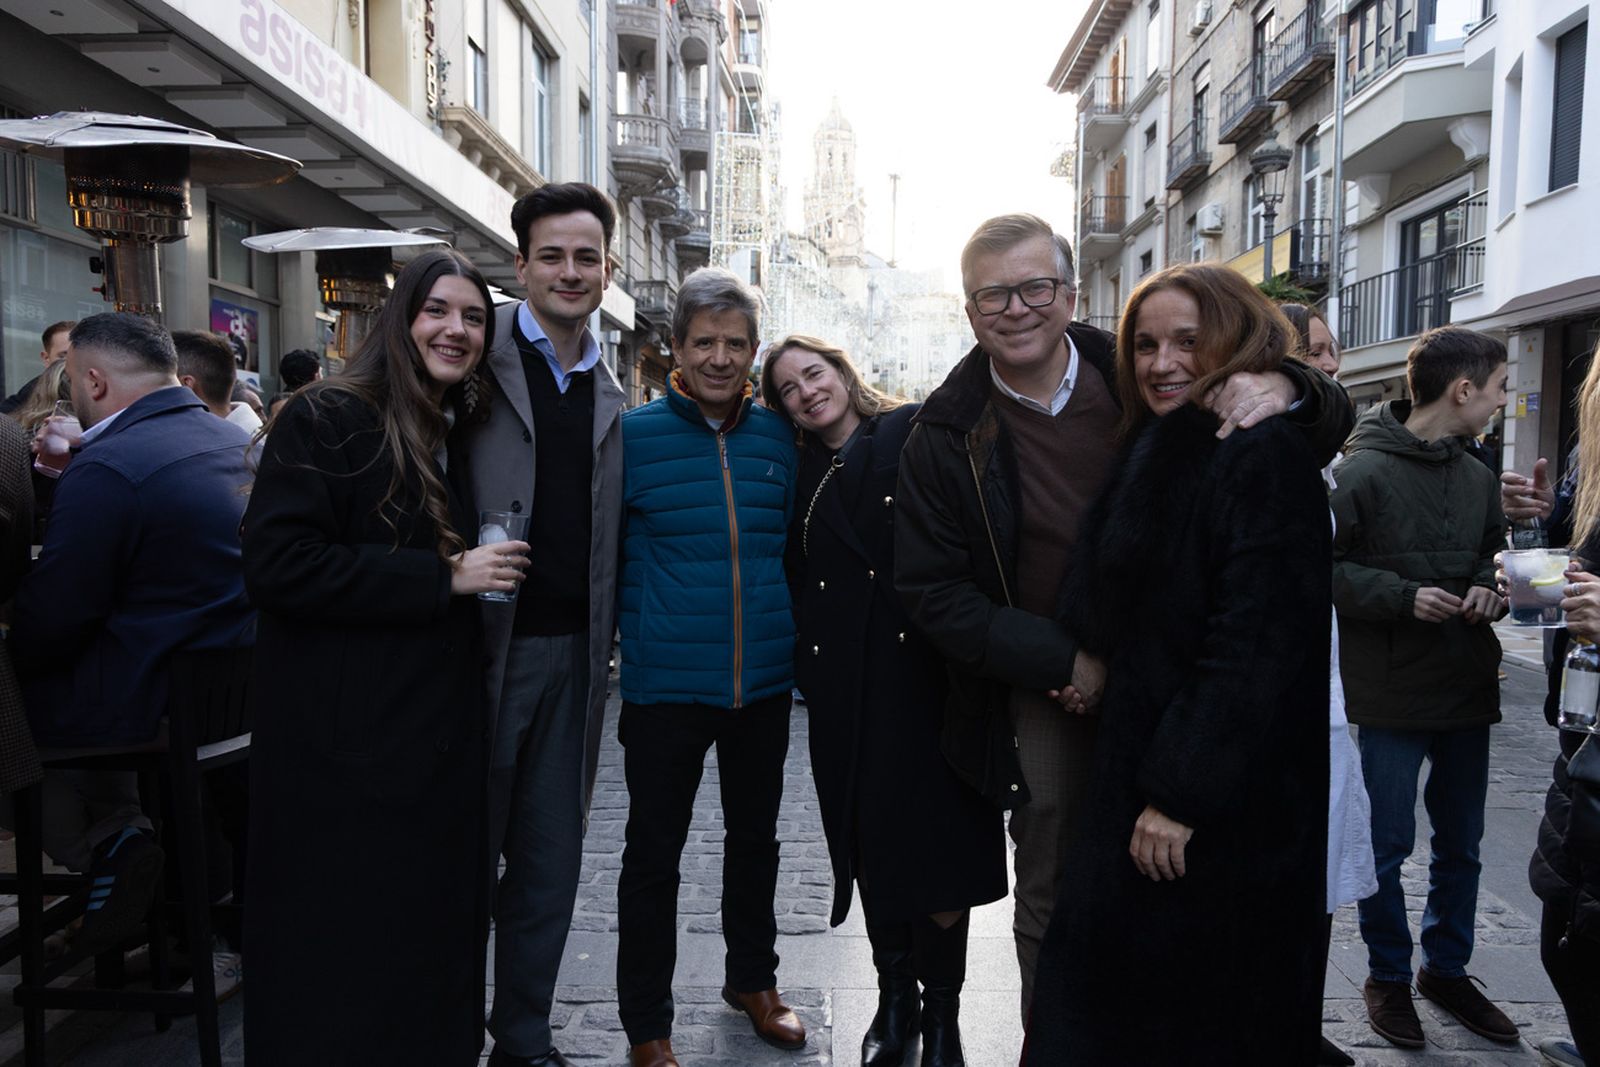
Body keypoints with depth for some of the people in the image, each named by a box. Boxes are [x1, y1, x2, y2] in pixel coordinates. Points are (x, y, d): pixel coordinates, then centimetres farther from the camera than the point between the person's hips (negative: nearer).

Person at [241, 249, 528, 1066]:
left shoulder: (458, 437, 16)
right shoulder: (327, 419, -9)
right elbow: (275, 565, -20)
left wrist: (479, 572, 9)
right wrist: (443, 577, -19)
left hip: (440, 735, 7)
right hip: (345, 741, -7)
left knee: (433, 931, 12)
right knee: (344, 953, 2)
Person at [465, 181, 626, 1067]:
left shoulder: (608, 395, 13)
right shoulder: (482, 356, -4)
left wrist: (603, 643, 12)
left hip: (572, 655, 5)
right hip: (481, 646, -5)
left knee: (550, 863, 13)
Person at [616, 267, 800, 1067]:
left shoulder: (779, 435, 3)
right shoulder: (634, 432, -7)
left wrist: (783, 627, 9)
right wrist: (636, 627, -4)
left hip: (764, 678, 4)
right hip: (665, 683, -3)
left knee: (755, 836, 19)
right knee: (653, 854, 7)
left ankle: (752, 979, 41)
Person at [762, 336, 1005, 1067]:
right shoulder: (803, 477, 14)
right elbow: (798, 583, 16)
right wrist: (806, 667, 6)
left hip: (923, 672, -4)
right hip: (843, 689, 4)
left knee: (936, 843, 0)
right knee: (868, 844, 11)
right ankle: (894, 998, 29)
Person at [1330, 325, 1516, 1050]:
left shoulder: (1477, 476, 9)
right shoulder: (1363, 471, -12)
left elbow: (1495, 555, 21)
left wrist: (1489, 590, 0)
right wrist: (1402, 596, -22)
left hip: (1466, 689, 7)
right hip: (1391, 691, -7)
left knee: (1461, 844, 17)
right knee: (1387, 845, 6)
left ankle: (1447, 968, 36)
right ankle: (1388, 975, 25)